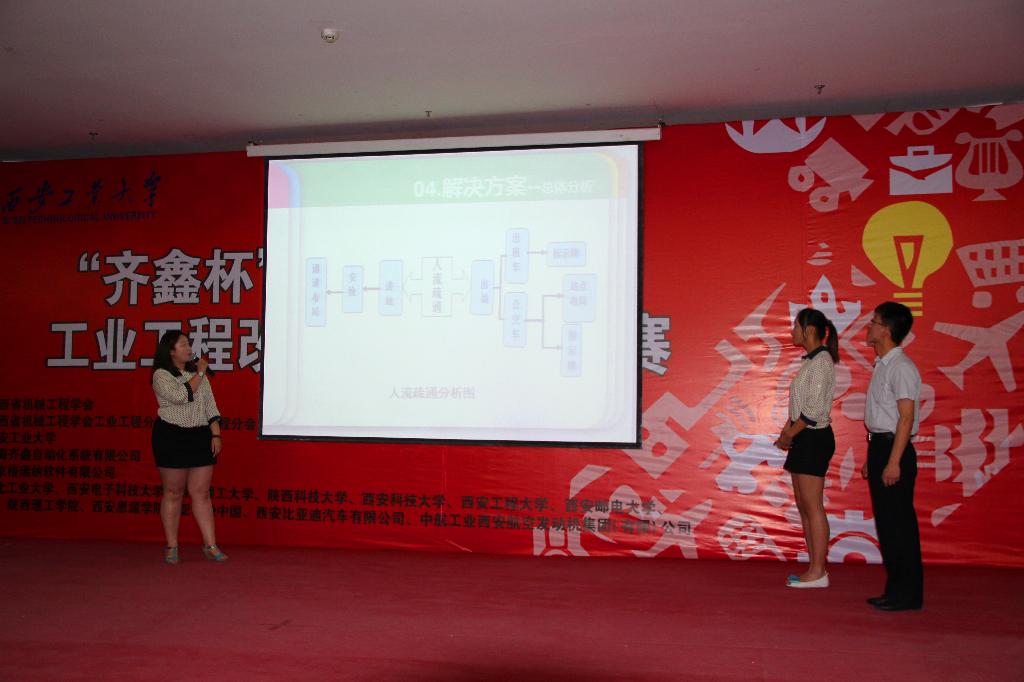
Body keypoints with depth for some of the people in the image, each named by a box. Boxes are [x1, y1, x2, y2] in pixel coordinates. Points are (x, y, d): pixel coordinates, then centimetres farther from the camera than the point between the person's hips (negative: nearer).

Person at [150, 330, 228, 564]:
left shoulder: (198, 373, 12)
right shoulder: (161, 375, -4)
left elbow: (210, 405, 9)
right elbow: (181, 396, -21)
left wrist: (216, 434, 1)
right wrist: (199, 373, -13)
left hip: (201, 437, 4)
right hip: (171, 437, -4)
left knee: (201, 493, 3)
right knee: (173, 493, 4)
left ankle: (210, 545, 5)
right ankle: (172, 547, 14)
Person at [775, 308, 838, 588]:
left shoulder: (821, 362, -14)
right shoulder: (810, 361, 15)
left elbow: (813, 410, -19)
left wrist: (788, 436, -12)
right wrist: (786, 432, 8)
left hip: (814, 438, -10)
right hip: (804, 439, 10)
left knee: (813, 507, -5)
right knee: (803, 507, 12)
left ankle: (818, 572, 2)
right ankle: (815, 568, 19)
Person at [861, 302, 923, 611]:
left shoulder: (901, 367, -14)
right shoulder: (882, 365, 15)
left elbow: (906, 417, -19)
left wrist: (894, 461, -22)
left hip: (894, 448, -10)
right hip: (879, 446, 10)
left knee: (899, 523, -3)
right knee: (885, 522, 13)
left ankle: (907, 594, 6)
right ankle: (896, 589, 22)